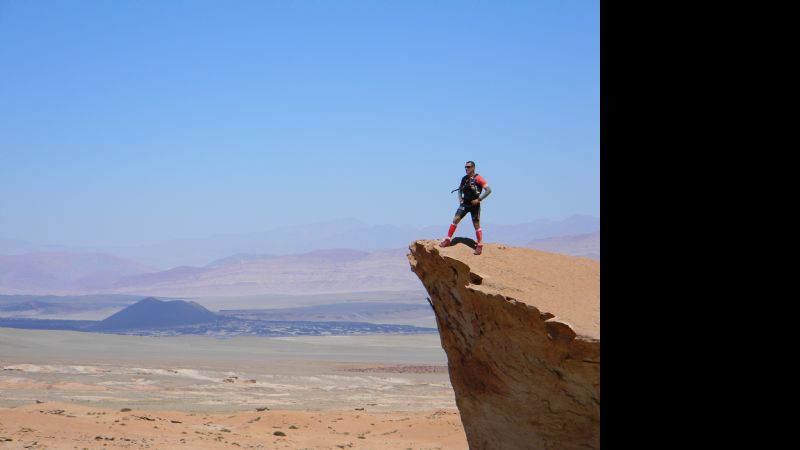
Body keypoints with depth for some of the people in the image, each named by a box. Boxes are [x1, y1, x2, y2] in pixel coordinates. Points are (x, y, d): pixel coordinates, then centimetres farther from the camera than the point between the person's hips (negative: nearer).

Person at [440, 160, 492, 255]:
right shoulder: (464, 179, 8)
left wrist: (479, 199, -16)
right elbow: (460, 189, 25)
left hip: (474, 205, -5)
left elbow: (488, 190, -14)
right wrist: (460, 199, 9)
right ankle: (448, 239, -3)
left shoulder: (478, 178, -10)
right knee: (456, 219, -7)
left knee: (476, 225, 0)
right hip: (464, 204, 5)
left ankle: (480, 245, 9)